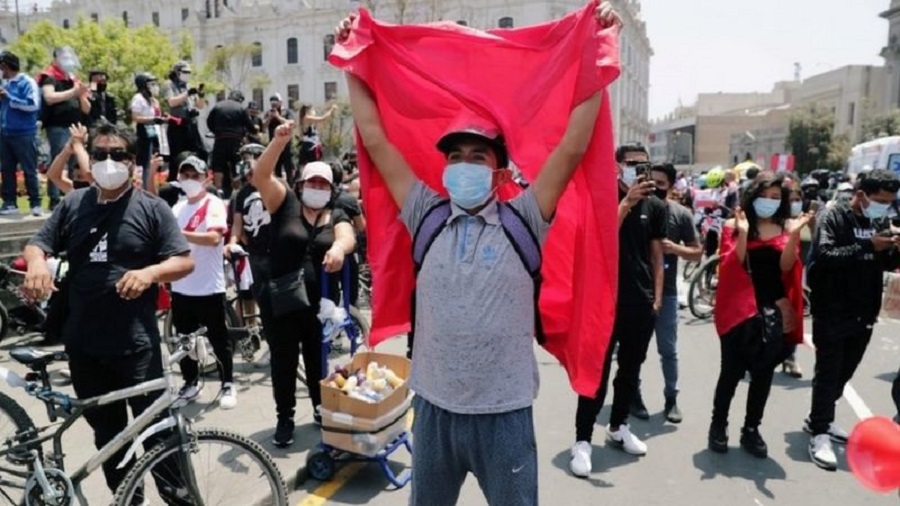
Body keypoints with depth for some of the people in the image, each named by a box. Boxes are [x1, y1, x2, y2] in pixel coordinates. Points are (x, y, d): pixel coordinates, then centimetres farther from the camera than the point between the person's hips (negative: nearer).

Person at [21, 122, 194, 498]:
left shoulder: (151, 208, -3)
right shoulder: (73, 204, 9)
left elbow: (184, 261, -6)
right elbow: (37, 244, 11)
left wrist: (149, 272, -25)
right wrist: (37, 263, -13)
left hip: (136, 342, -4)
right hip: (83, 343, 5)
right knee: (106, 432, 17)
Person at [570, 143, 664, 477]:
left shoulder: (655, 206, 7)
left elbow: (656, 254, 11)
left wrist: (657, 296, 6)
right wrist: (626, 202, -22)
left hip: (642, 303, 4)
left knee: (631, 369, 14)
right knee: (597, 372, -4)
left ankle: (618, 427, 31)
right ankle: (582, 440, 2)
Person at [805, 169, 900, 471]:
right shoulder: (834, 218, -10)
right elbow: (824, 256, -24)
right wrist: (867, 246, -26)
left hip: (864, 315, 7)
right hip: (832, 315, -6)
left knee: (843, 374, 15)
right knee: (828, 374, -1)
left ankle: (820, 421, 30)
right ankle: (819, 433, 7)